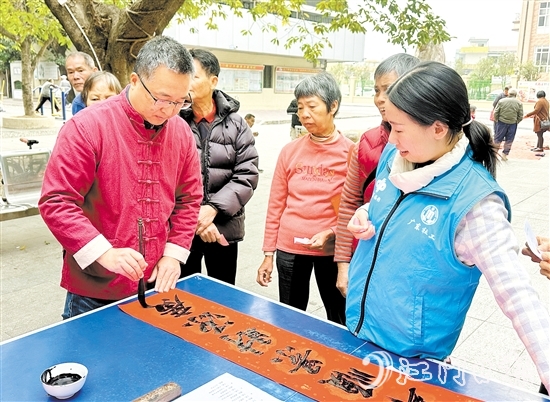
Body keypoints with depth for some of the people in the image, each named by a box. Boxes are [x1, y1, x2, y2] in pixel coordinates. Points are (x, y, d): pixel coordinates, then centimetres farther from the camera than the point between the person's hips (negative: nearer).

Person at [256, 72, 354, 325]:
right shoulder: (290, 151, 2)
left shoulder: (351, 151, -5)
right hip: (289, 249, 2)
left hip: (331, 250, -2)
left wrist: (330, 233, -17)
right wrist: (268, 254, 4)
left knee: (340, 320, 12)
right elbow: (276, 205, 5)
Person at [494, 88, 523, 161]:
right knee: (509, 141, 10)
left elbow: (496, 112, -2)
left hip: (502, 122, 0)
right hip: (513, 124, 1)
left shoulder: (501, 101, -4)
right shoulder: (519, 103, -1)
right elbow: (520, 116, 1)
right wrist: (516, 122, 16)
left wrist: (497, 120, 13)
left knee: (498, 139, 10)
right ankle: (505, 154, 12)